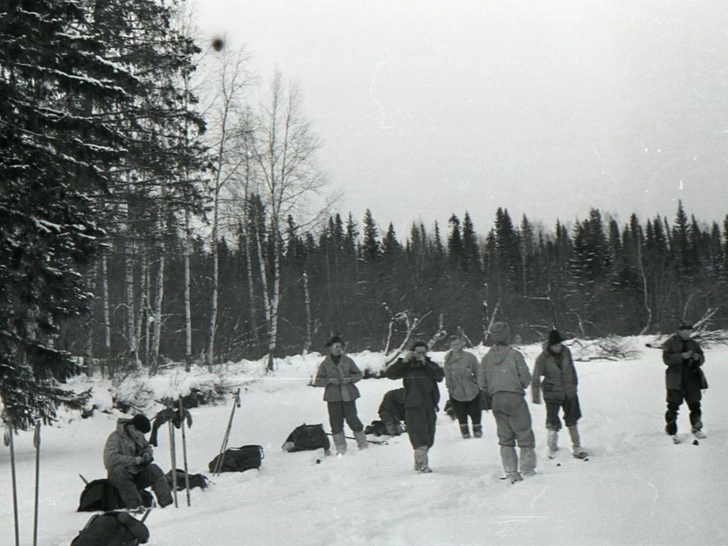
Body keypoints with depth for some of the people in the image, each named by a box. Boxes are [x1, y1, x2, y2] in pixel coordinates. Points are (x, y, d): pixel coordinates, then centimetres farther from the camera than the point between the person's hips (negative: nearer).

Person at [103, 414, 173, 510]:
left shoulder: (139, 436, 6)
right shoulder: (115, 438, -16)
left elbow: (147, 446, 25)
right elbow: (110, 459, -30)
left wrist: (147, 454, -1)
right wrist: (134, 460, -29)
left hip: (137, 474, 6)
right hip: (118, 477, -6)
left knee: (154, 469, -20)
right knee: (120, 470, -39)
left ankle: (167, 503, -26)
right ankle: (134, 505, -44)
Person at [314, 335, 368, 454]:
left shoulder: (347, 361, 5)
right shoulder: (325, 364, 4)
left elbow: (358, 374, 11)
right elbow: (318, 381, 3)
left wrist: (349, 379, -7)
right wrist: (330, 380, -12)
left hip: (348, 395, 0)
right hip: (333, 397, 0)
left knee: (353, 420, -3)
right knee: (336, 422, 0)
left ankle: (363, 445, 10)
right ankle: (341, 449, 9)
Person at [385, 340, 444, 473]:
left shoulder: (430, 366, 10)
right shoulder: (407, 367, 3)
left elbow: (440, 375, -8)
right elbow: (389, 373, -7)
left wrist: (425, 364, -14)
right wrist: (403, 361, -14)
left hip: (429, 406, 4)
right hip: (413, 406, -4)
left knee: (429, 437, 9)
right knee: (420, 435, -16)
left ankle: (418, 462, 24)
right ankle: (422, 463, -20)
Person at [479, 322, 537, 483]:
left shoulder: (487, 357, 4)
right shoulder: (514, 354, -9)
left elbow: (481, 382, 4)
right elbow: (526, 378, -9)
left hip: (496, 400, 4)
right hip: (515, 398, -4)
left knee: (505, 437, 11)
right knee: (524, 434, 5)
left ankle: (511, 473, 9)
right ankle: (527, 469, 3)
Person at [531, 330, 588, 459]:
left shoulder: (566, 351, -7)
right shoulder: (542, 358, -19)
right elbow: (536, 379, -15)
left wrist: (574, 383, 18)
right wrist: (535, 396, -17)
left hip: (569, 391, 4)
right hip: (552, 394, -4)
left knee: (572, 419, 15)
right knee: (553, 423, -2)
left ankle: (576, 447, 28)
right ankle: (552, 450, 12)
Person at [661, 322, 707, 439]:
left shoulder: (693, 343, 11)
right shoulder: (670, 343, -3)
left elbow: (702, 358, 15)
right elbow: (666, 359, -12)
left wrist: (698, 358, -9)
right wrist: (681, 356, -23)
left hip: (692, 378, 4)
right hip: (675, 379, -4)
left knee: (695, 404, 7)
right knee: (673, 405, -4)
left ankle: (696, 428, 23)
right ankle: (671, 430, 6)